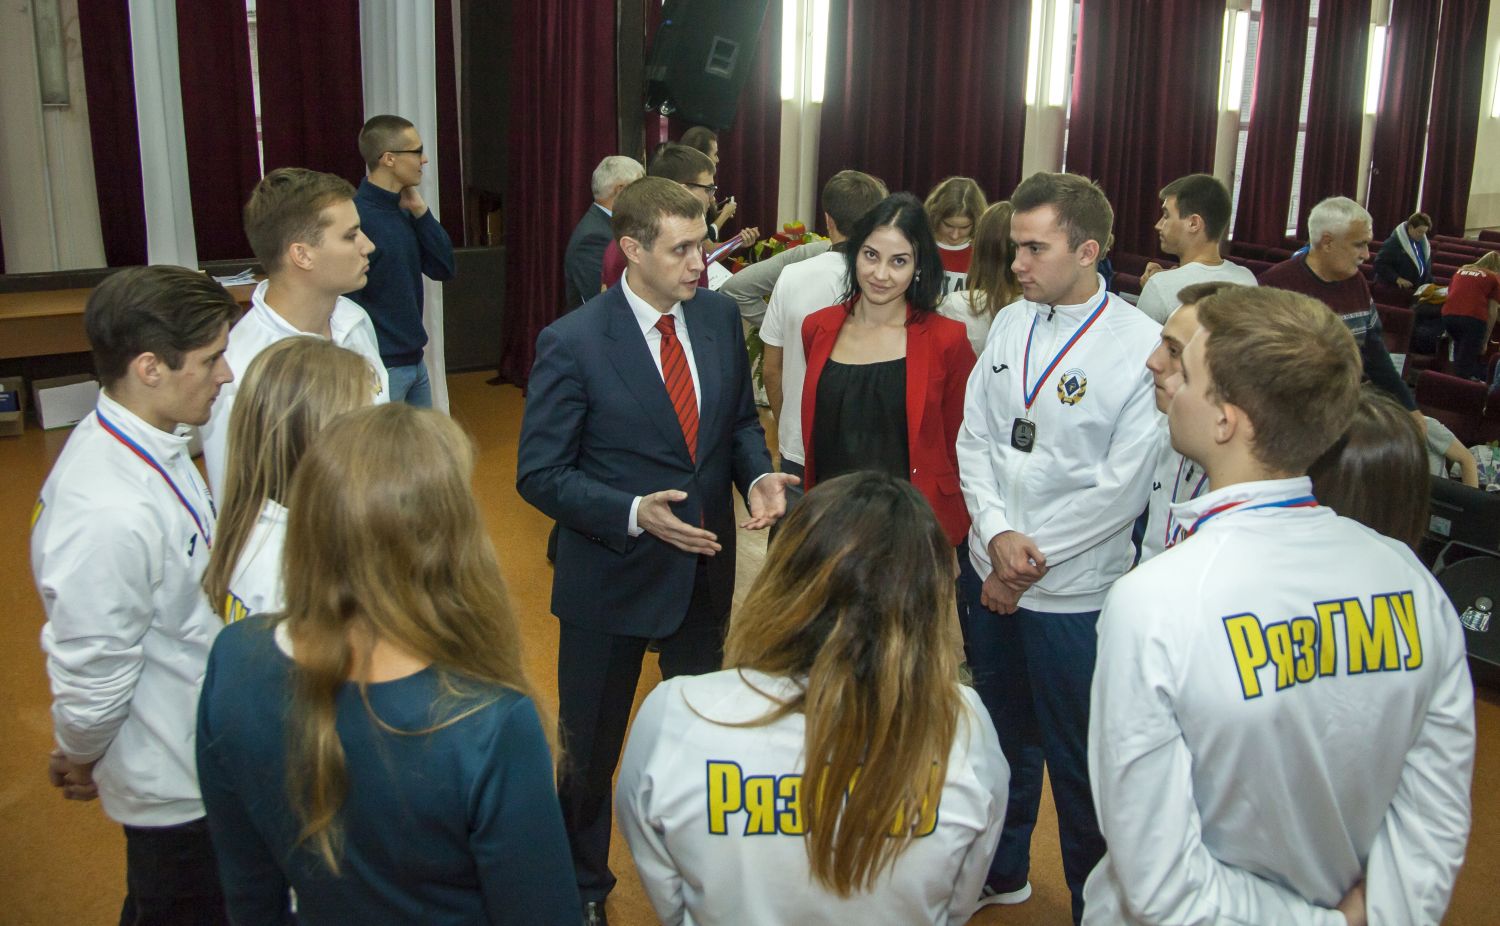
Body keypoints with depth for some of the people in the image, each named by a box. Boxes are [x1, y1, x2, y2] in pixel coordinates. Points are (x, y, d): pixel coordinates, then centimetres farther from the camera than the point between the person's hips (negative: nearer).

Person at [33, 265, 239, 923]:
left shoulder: (146, 442, -6)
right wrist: (79, 758, -6)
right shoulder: (110, 515, -35)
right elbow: (91, 678, -25)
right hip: (174, 781, -8)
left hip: (199, 744, 8)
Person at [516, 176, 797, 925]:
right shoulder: (571, 343, -18)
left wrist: (757, 474, -12)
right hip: (612, 577, -4)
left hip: (706, 569, 5)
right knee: (590, 750, 15)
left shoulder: (720, 316, -3)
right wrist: (634, 514, -28)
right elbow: (540, 474, -15)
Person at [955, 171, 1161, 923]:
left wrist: (1029, 562, -12)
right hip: (987, 575, 6)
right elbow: (974, 439, 3)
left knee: (1078, 766, 10)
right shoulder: (1009, 323, 2)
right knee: (1001, 736, 24)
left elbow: (1122, 489, -16)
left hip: (1073, 595, -5)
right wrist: (997, 535, -12)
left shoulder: (1140, 346, -16)